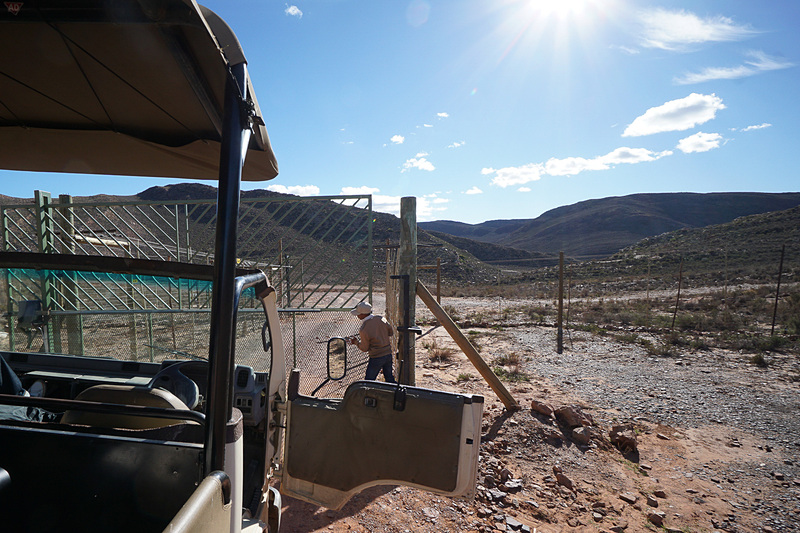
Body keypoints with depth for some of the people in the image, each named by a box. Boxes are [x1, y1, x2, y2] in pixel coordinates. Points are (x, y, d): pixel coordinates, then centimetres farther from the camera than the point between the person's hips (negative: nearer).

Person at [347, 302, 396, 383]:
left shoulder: (363, 330, -21)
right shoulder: (381, 319, -5)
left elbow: (364, 348, -10)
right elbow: (391, 332, 8)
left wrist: (356, 341, 6)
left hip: (377, 358, -6)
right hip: (388, 354, 6)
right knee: (389, 378, 22)